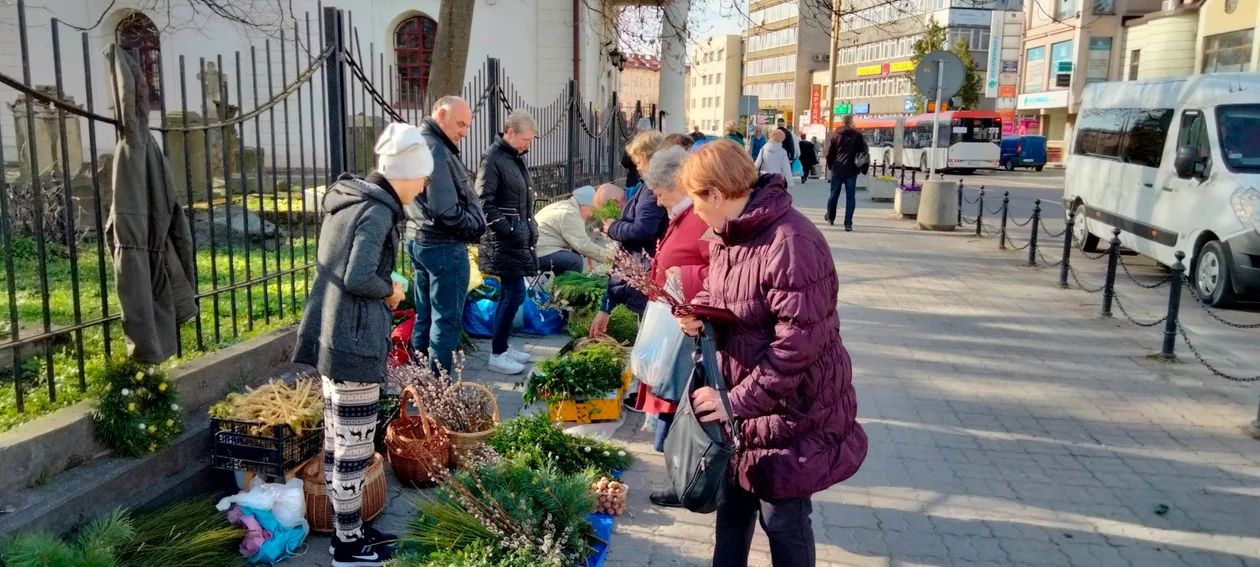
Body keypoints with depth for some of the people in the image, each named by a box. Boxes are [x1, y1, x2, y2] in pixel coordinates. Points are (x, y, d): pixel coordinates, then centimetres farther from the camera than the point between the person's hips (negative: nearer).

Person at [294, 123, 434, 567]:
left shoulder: (346, 196, 12)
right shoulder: (377, 211, -17)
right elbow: (358, 279, -26)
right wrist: (391, 290, -7)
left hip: (331, 333, 10)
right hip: (354, 340, -10)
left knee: (336, 443, 17)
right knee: (354, 447, 3)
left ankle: (347, 531, 30)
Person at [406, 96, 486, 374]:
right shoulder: (436, 151, -18)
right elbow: (445, 209, -24)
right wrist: (476, 226, -10)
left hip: (419, 240, 10)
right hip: (443, 245, -10)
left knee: (425, 318, 15)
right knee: (447, 320, -3)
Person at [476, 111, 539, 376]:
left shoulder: (515, 158, 14)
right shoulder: (493, 159, -13)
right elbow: (484, 202, -19)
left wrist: (529, 229, 14)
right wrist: (508, 229, -20)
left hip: (517, 239, 9)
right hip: (504, 241, -9)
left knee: (509, 294, 13)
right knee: (515, 294, -8)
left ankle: (502, 346, 23)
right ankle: (497, 354, 0)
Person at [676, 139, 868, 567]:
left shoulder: (791, 245, -28)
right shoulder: (728, 234, 3)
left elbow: (795, 345, -30)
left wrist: (737, 402, -26)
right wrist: (698, 312, -6)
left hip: (792, 411, -9)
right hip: (738, 399, 9)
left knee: (783, 519, 6)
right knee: (732, 504, 23)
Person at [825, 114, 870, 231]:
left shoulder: (835, 135, 2)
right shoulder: (858, 135, 0)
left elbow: (829, 153, 1)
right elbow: (864, 153, -3)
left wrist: (830, 166, 13)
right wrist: (864, 169, 5)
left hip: (837, 170, 1)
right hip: (851, 170, -1)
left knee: (834, 194, 16)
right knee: (850, 197, 0)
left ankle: (830, 218, 30)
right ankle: (848, 224, -7)